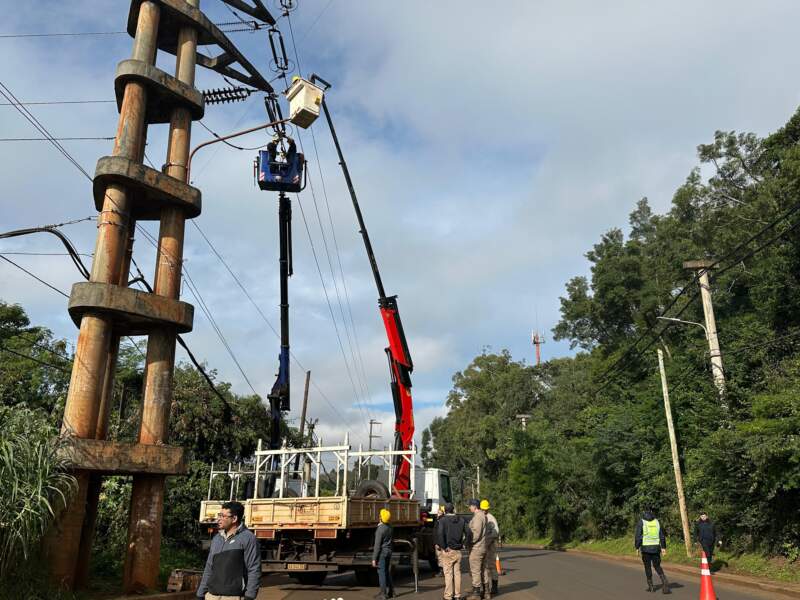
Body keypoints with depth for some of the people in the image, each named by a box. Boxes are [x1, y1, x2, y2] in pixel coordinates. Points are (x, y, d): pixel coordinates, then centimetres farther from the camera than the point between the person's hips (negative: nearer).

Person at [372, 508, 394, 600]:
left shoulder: (380, 529, -19)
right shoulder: (389, 527, 4)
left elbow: (377, 545, -19)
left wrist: (374, 558, -15)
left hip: (382, 552, -8)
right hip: (389, 551, 8)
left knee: (381, 572, -2)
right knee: (387, 572, 16)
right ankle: (391, 592, 22)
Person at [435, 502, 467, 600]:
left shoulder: (443, 520, -9)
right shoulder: (461, 521, 7)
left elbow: (440, 534, -20)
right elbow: (466, 534, 8)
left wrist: (443, 547, -12)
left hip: (448, 551, -4)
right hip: (458, 551, 4)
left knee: (448, 574, 0)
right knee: (457, 573, 12)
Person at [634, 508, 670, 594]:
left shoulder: (641, 522, -3)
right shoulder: (657, 521, 7)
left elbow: (638, 536, -7)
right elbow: (662, 535, 6)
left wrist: (637, 547, 0)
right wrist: (663, 547, 11)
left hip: (645, 547, -3)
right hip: (656, 547, 3)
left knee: (647, 567, 9)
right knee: (657, 566, 12)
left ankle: (651, 586, 12)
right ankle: (664, 581, -10)